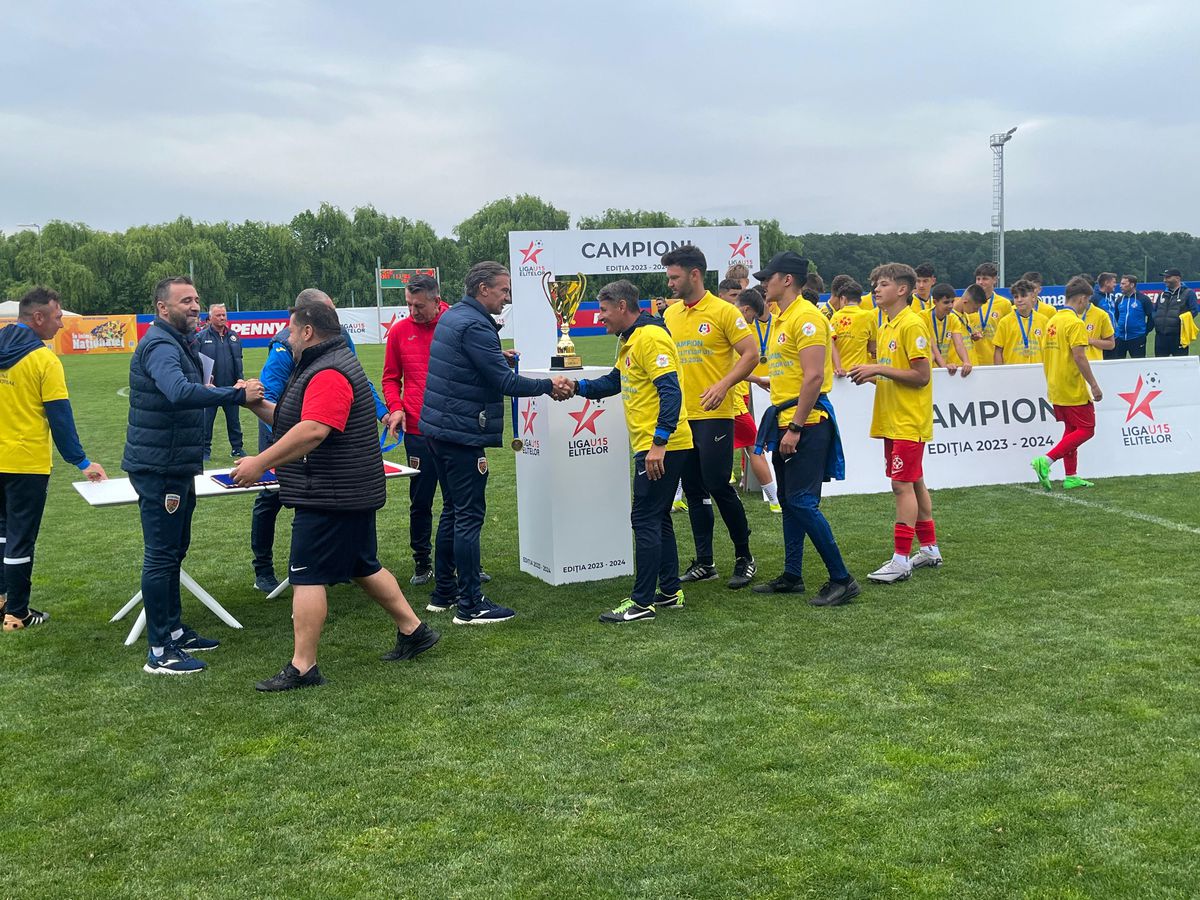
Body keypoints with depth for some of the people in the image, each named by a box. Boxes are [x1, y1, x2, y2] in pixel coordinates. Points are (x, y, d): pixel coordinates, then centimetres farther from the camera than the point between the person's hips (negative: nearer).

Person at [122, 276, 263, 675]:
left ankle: (174, 631, 31)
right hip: (158, 468, -11)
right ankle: (160, 652, 1)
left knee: (174, 550, 19)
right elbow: (180, 392, -38)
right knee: (161, 555, -5)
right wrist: (237, 394, -36)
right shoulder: (159, 346, -20)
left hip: (176, 466, 11)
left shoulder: (182, 342, 15)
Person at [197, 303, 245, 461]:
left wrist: (240, 378, 5)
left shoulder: (233, 336, 9)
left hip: (231, 387, 4)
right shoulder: (201, 337, -4)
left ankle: (237, 448, 21)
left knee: (234, 419, 11)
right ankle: (205, 450, 14)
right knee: (207, 420, 4)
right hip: (210, 388, -4)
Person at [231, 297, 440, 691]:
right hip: (352, 492, 11)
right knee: (362, 567, 19)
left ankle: (302, 666, -2)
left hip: (331, 496, -11)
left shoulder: (329, 374, -19)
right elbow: (295, 422, 21)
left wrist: (260, 462, -29)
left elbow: (313, 431, -32)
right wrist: (257, 406, 10)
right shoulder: (321, 366, 18)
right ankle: (413, 630, 28)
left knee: (307, 576, -6)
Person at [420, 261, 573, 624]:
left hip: (438, 428, 10)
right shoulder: (475, 326, -17)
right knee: (469, 516, -5)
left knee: (453, 510, 18)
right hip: (462, 433, -10)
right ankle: (470, 605, -1)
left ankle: (443, 592, 25)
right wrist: (549, 385, -10)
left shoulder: (452, 316, 14)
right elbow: (505, 382, -19)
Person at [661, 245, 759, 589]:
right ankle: (704, 563, 19)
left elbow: (750, 354, -10)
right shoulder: (670, 314, 11)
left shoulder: (722, 311, -8)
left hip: (714, 415, -6)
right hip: (681, 415, 6)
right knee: (693, 490, 10)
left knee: (718, 485, -6)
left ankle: (744, 557, 10)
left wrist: (723, 385, -22)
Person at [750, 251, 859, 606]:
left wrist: (796, 427, -22)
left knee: (802, 502, -11)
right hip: (785, 421, 10)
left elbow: (813, 376, -21)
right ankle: (792, 576, 23)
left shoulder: (806, 317, -14)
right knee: (789, 500, 14)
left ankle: (842, 580, -4)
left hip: (805, 423, -10)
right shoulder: (782, 319, 17)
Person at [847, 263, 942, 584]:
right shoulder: (887, 327, 15)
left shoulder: (912, 325, -13)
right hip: (893, 421, 9)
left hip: (908, 422, -9)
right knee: (914, 484, 15)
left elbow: (921, 376, -18)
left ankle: (901, 560, -7)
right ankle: (930, 549, 25)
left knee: (903, 486, -9)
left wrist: (879, 369, -19)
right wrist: (872, 376, 3)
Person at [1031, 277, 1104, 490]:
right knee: (1086, 429, -2)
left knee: (1071, 429, 15)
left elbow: (1045, 354, 16)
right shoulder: (1075, 322, -14)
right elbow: (1079, 356, -22)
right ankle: (1046, 461, -14)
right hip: (1074, 389, -9)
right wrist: (1094, 385, -18)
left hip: (1056, 389, 9)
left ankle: (1071, 477, 15)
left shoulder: (1053, 321, 12)